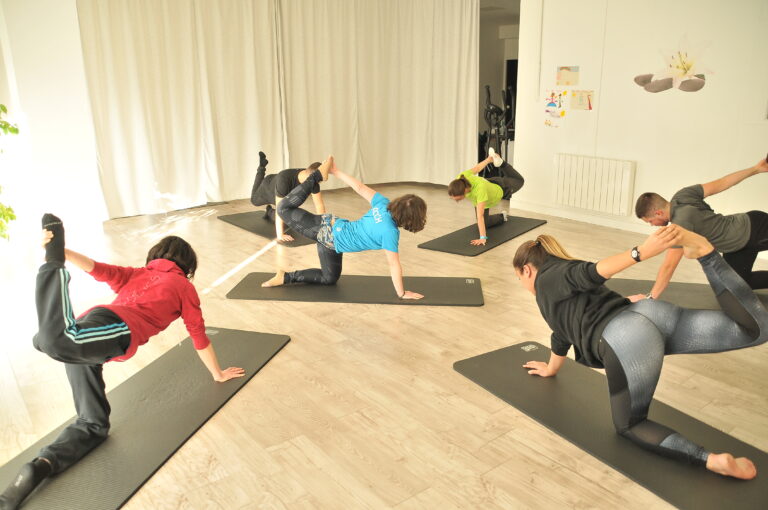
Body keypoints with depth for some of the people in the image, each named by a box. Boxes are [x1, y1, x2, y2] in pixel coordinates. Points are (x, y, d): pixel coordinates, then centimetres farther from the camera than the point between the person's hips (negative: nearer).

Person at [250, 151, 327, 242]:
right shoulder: (285, 178, -53)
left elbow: (319, 205, -34)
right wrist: (280, 235, -57)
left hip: (288, 195, 3)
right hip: (269, 189, -3)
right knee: (254, 201, 30)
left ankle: (270, 212, 45)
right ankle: (261, 168, 43)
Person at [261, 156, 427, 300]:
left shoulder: (383, 203, -6)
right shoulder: (390, 232, -24)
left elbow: (359, 187, 2)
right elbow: (394, 265, -20)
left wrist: (336, 171, 13)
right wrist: (402, 293, -9)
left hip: (330, 225, 6)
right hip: (332, 241, -6)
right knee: (330, 278, 14)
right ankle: (286, 277, 9)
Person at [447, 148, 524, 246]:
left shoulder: (480, 188, -53)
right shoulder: (461, 178, -38)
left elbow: (480, 216, -55)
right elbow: (476, 168, -16)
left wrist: (483, 238, -59)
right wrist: (488, 159, 2)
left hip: (499, 189, -3)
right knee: (485, 224, 13)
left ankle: (500, 162, 45)